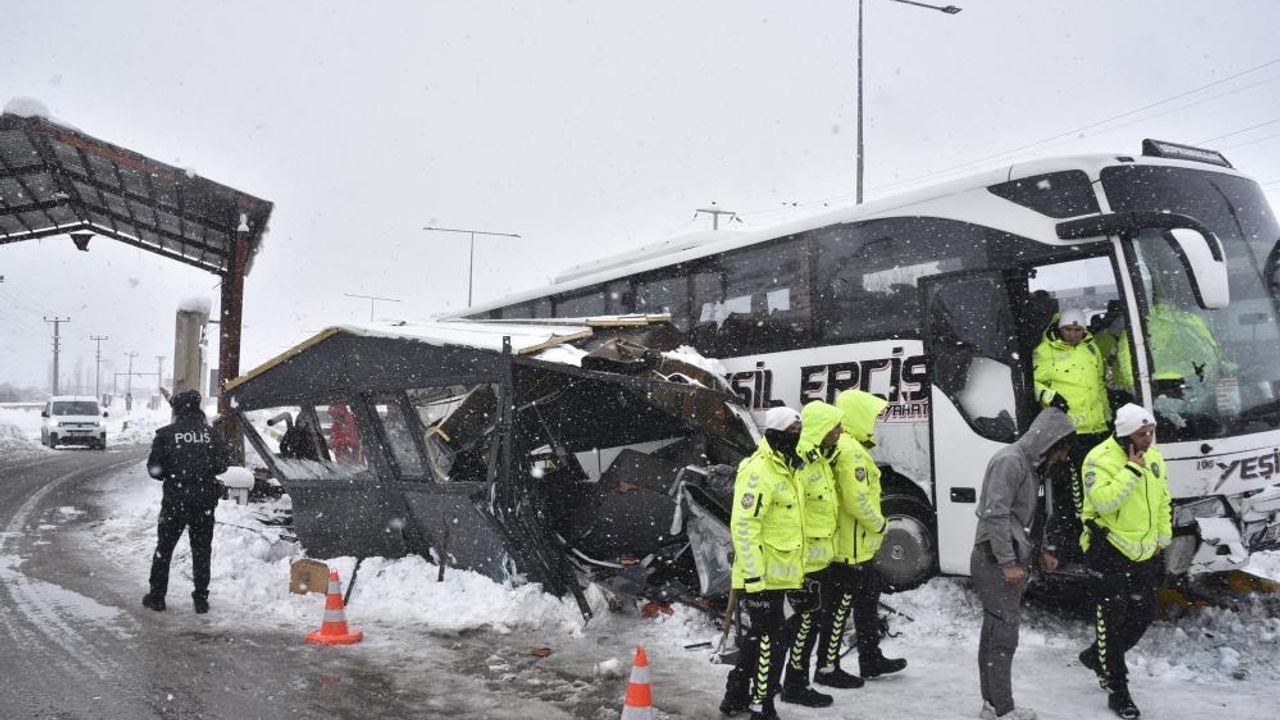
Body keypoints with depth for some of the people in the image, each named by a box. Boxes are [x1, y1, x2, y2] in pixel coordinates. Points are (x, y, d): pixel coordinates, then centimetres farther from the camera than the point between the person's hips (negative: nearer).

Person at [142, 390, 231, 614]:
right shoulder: (209, 433, 0)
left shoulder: (166, 434, -5)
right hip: (205, 499, 1)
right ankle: (201, 599, 10)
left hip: (175, 499, -1)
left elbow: (154, 467, -6)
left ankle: (157, 596, 17)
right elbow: (224, 460, -2)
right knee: (202, 550, 10)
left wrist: (171, 475, 13)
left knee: (164, 548, 13)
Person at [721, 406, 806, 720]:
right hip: (762, 577, -10)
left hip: (777, 573, 10)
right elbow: (743, 527, -24)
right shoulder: (759, 472, -19)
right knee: (773, 641, -4)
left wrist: (796, 571, 24)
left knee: (758, 635, 19)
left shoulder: (785, 469, 14)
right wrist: (753, 577, -25)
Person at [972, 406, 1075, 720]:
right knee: (1004, 635, -7)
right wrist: (1008, 562, -22)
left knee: (995, 632, 13)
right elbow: (996, 514, -21)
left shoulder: (1031, 465, 18)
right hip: (997, 561, -10)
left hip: (1010, 560, 10)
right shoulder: (1010, 461, -15)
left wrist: (1039, 552, 18)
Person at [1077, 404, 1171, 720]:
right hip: (1110, 553, -7)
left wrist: (1163, 540, 15)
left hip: (1144, 553, 7)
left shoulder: (1154, 457, 5)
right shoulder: (1101, 459, -18)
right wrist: (1132, 470, -29)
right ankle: (1118, 691, 11)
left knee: (1143, 615, 13)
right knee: (1114, 620, 0)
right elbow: (1103, 501, -31)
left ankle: (1098, 657, 35)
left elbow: (1163, 502, 17)